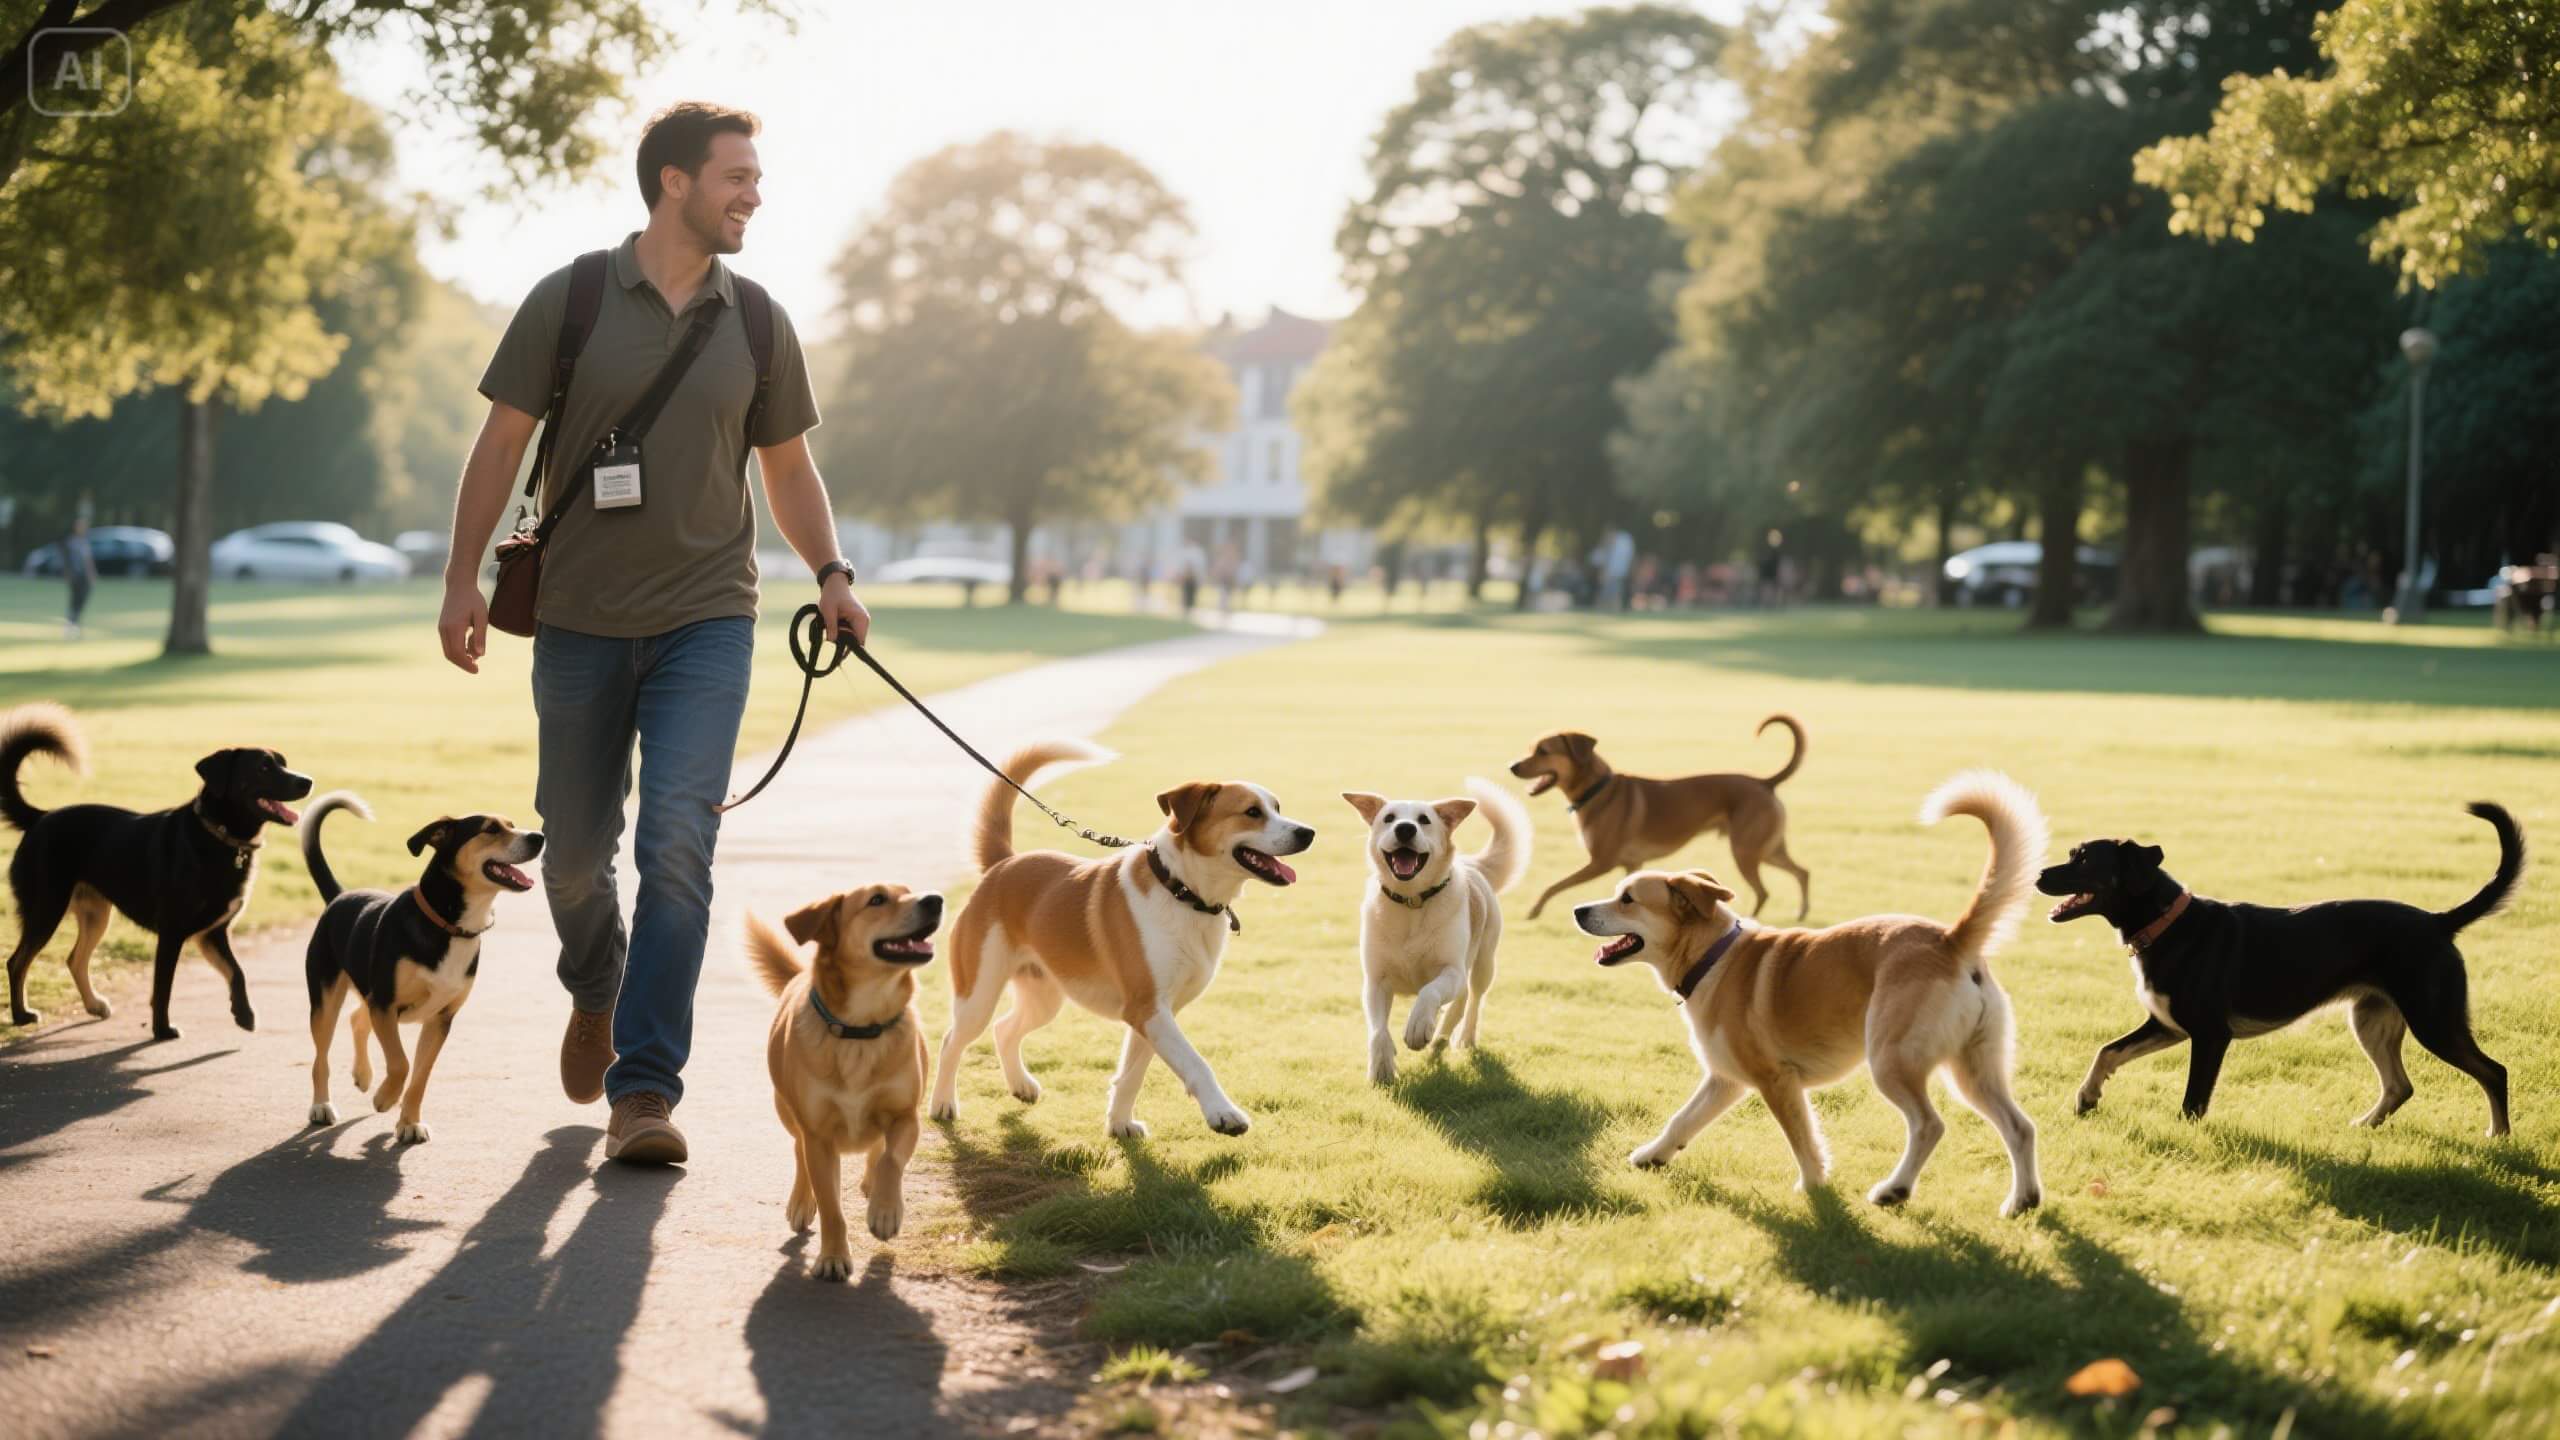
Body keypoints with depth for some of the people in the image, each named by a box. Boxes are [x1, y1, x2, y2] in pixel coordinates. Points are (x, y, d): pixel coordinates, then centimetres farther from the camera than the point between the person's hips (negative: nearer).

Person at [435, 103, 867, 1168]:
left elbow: (788, 467, 14)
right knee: (575, 850, 10)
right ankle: (594, 995, 43)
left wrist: (830, 574, 0)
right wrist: (462, 579, -3)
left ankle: (644, 1088, -11)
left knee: (677, 846, -13)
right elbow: (501, 443, 2)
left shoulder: (757, 323, 5)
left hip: (706, 621, 0)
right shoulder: (568, 301, -3)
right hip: (581, 623, 0)